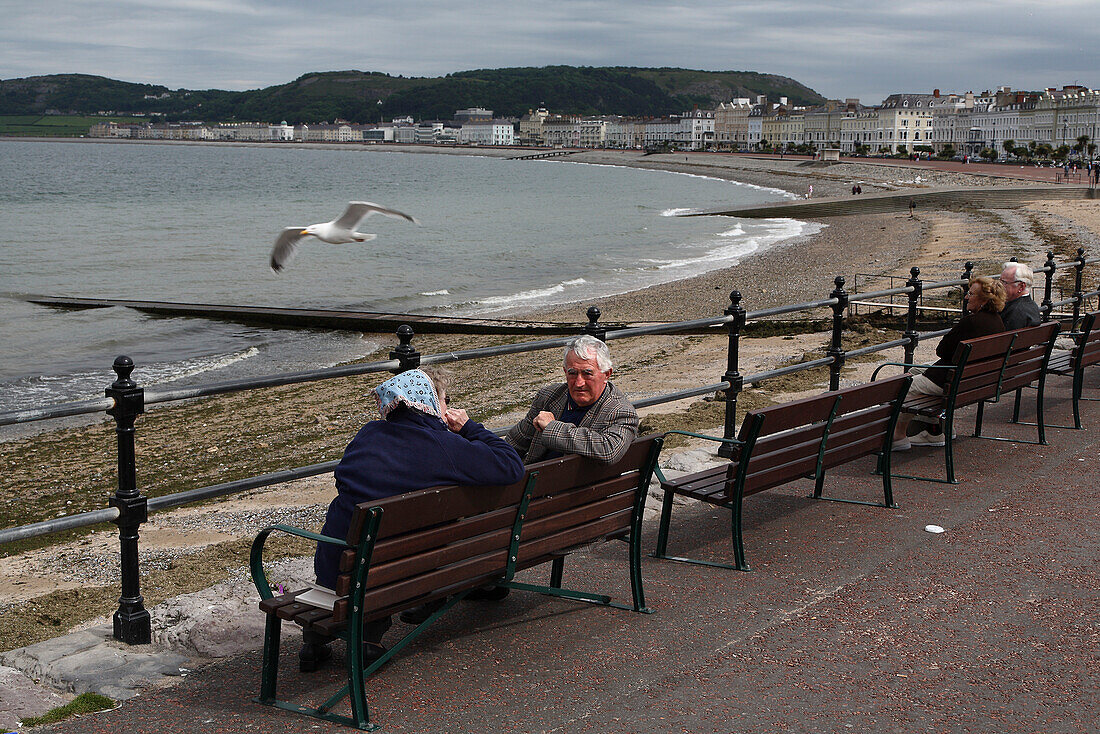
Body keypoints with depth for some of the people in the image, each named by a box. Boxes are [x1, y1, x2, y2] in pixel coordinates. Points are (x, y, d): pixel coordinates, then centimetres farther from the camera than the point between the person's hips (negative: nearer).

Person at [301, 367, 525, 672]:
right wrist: (469, 427, 1)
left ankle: (315, 640, 39)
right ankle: (369, 642, 24)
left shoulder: (369, 433, 3)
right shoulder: (445, 446, -13)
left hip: (330, 566, 4)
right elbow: (512, 467, -10)